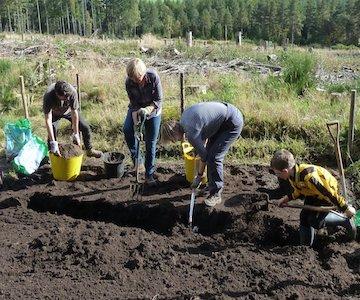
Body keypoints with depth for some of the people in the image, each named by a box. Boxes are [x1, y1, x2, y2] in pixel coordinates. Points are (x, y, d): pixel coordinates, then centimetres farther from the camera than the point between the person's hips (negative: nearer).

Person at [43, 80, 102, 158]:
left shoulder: (72, 91, -38)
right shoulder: (49, 96, -42)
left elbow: (74, 113, -29)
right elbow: (48, 120, -41)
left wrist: (76, 134, -25)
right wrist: (53, 143, -46)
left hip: (68, 110, 2)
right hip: (54, 113, -2)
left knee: (86, 128, -2)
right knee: (51, 135, -16)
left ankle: (89, 150, 20)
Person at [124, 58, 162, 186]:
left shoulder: (153, 77, -27)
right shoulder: (128, 83, -21)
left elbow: (158, 100, -19)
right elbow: (134, 103, -15)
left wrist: (147, 110, -36)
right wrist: (136, 122, -27)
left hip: (153, 111, -1)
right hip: (136, 109, 2)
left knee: (151, 144, 1)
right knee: (127, 129, -27)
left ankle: (149, 174, 14)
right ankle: (136, 157, -6)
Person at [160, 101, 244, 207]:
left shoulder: (191, 133, -23)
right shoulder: (184, 117, 2)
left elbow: (203, 155, -12)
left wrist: (199, 176, 1)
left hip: (233, 122, -10)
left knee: (214, 157, -10)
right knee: (210, 153, 11)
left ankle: (216, 195, 0)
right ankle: (213, 186, 23)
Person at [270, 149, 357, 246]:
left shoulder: (308, 176, -42)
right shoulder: (292, 174, -13)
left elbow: (329, 193, -33)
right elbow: (299, 191, 8)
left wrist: (345, 208, -25)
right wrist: (287, 198, -3)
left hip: (327, 191, -8)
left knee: (315, 221, -13)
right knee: (304, 216, 2)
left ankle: (346, 220, 4)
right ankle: (305, 245, 17)